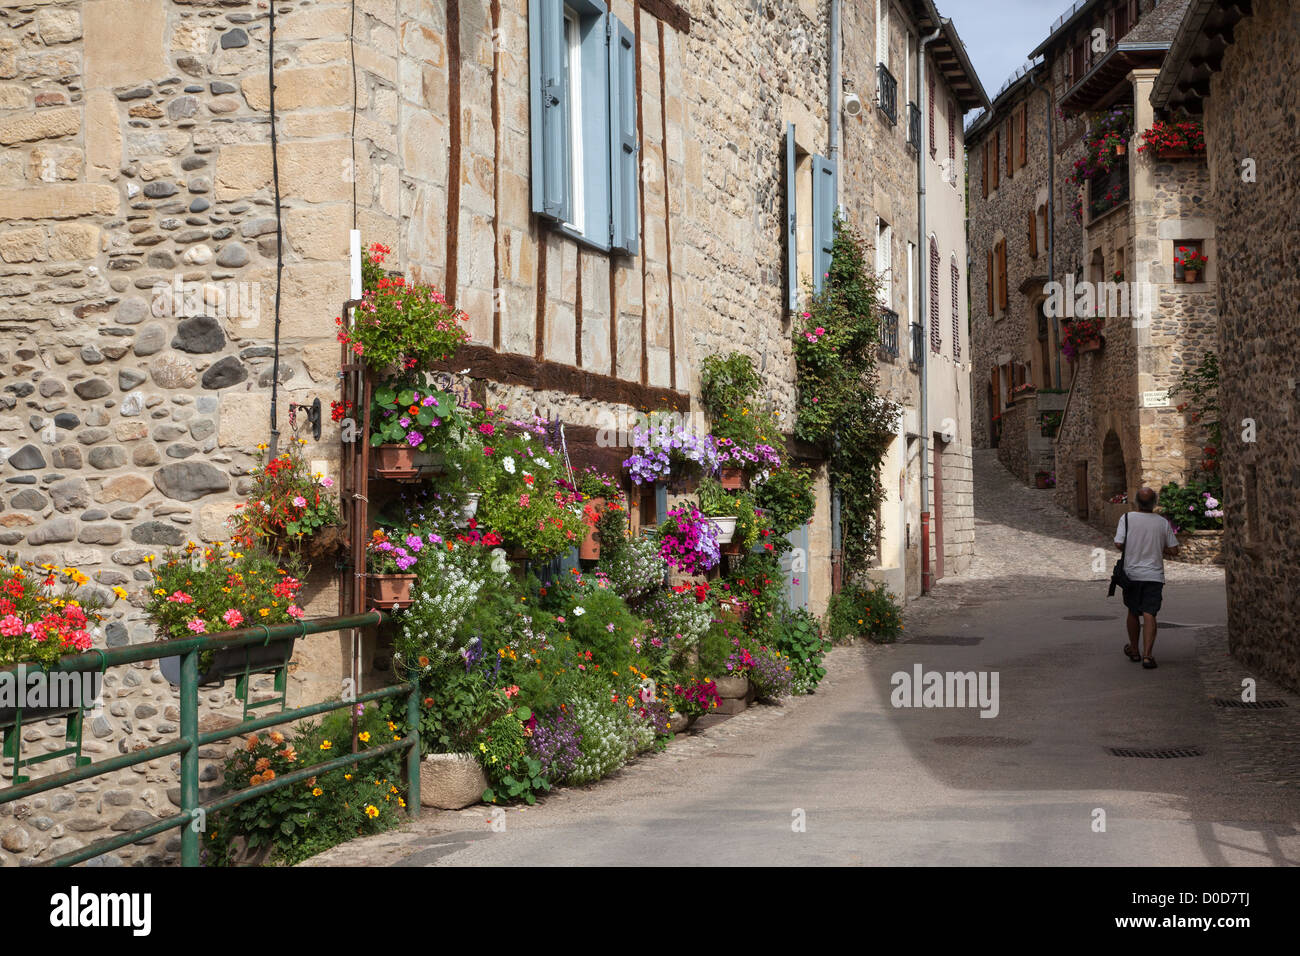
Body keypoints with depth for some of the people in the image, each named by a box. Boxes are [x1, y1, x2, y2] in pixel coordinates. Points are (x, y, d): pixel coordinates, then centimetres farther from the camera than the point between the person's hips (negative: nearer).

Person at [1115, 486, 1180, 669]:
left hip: (1131, 573, 0)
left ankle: (1134, 650, 31)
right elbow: (1173, 550, 1)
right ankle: (1147, 654, -16)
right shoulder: (1163, 522, -2)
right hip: (1154, 575, 0)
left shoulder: (1127, 518, -7)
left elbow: (1119, 544, -13)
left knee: (1133, 612, 17)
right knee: (1149, 615, -5)